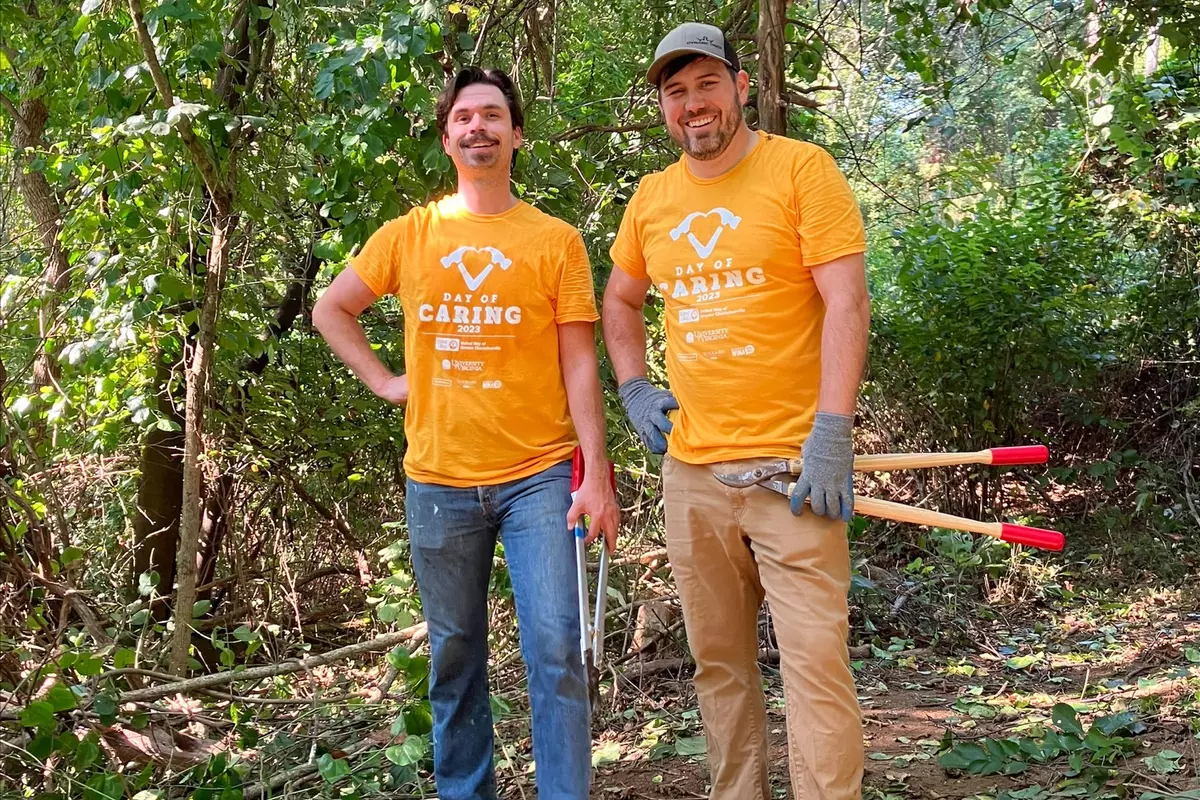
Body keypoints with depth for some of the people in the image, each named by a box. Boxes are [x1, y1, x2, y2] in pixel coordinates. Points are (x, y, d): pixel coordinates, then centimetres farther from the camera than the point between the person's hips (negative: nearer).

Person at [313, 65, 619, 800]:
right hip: (439, 481, 2)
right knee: (455, 657, 12)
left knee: (557, 649, -6)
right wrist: (383, 381, 4)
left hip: (540, 475, -2)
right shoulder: (407, 236, 6)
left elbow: (579, 365, -3)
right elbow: (331, 310, 17)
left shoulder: (556, 240, 0)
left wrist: (597, 477, -9)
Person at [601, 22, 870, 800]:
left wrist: (832, 432, -19)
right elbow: (621, 301, 27)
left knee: (815, 658, -8)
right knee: (719, 662, 13)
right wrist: (635, 388, 12)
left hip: (791, 464, -5)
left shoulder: (802, 169, -5)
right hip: (689, 469, 6)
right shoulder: (651, 198, 11)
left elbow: (847, 303, -12)